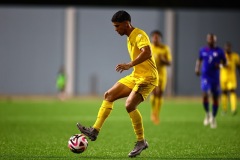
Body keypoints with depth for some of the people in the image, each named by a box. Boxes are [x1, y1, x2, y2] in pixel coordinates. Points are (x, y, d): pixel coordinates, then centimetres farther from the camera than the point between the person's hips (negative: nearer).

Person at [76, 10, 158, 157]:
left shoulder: (139, 35, -16)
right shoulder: (130, 38, 15)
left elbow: (147, 52, -33)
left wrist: (129, 65, -41)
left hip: (147, 77, -10)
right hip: (135, 76, 10)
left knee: (130, 105, -23)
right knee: (109, 95, 5)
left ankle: (141, 142, -9)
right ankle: (95, 131, 4)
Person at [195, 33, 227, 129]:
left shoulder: (219, 51, -1)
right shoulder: (203, 50, 4)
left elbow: (225, 62, 7)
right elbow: (199, 60, 21)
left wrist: (220, 65, -15)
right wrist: (197, 68, 4)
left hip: (215, 77, 0)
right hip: (205, 77, 0)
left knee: (215, 98, 6)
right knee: (205, 95, -19)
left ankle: (213, 118, 25)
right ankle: (207, 114, 6)